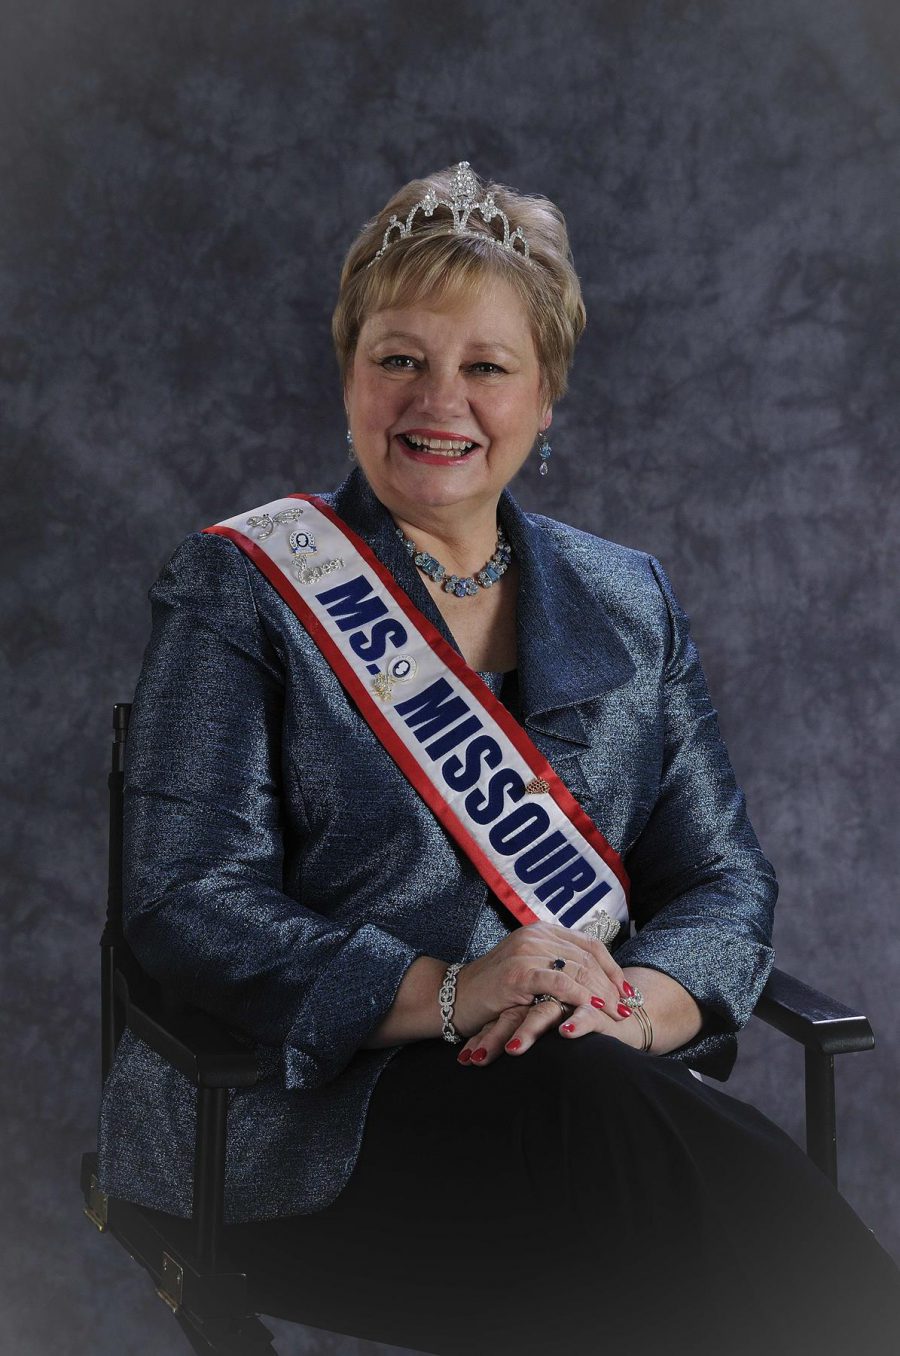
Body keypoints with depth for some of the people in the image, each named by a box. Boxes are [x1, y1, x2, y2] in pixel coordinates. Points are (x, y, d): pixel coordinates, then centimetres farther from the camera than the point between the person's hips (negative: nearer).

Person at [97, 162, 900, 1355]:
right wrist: (444, 995, -20)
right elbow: (190, 901, -5)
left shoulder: (630, 603, 17)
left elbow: (725, 878, 11)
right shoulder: (239, 587, 5)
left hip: (607, 1086, 3)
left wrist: (645, 999, -13)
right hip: (303, 1114, -2)